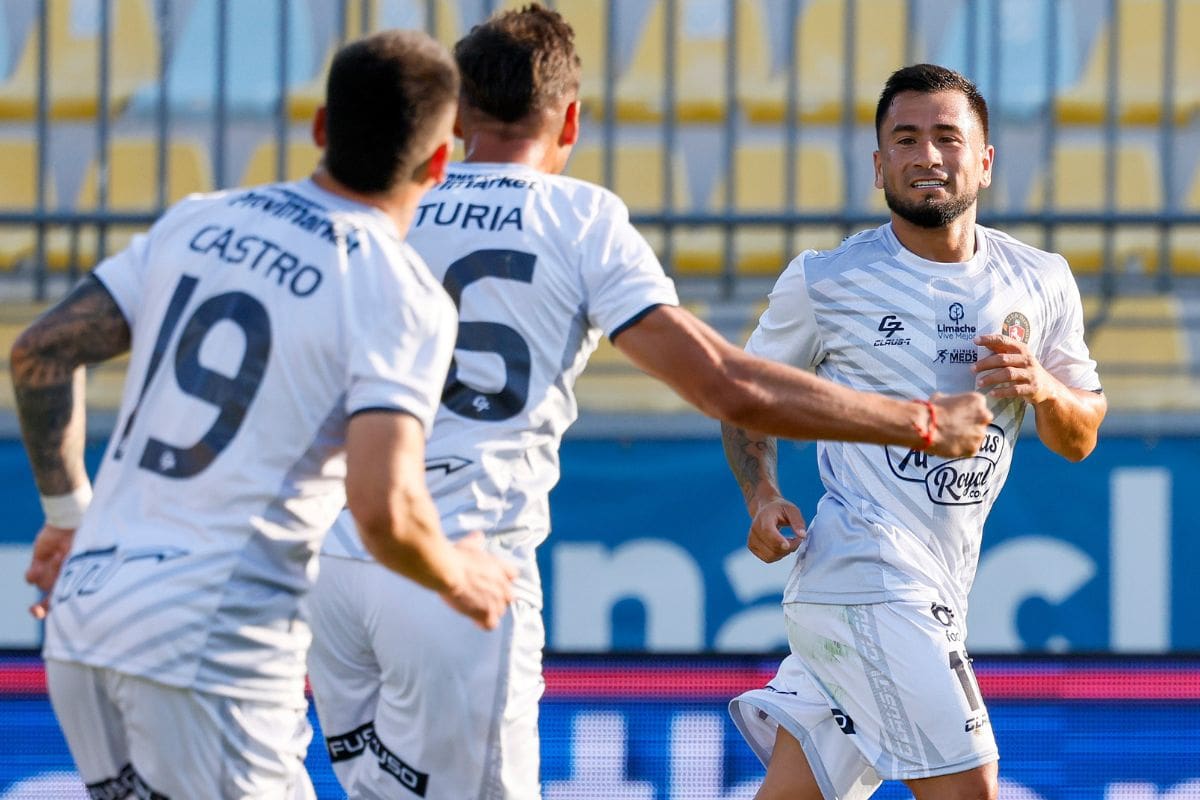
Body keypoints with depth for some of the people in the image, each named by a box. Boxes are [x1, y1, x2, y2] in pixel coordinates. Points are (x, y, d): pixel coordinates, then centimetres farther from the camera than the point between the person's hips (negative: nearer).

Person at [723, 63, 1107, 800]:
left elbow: (1080, 439, 13)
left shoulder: (1041, 282, 9)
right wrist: (763, 496, -7)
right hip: (863, 569, -5)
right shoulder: (825, 282, -2)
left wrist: (1045, 388, -9)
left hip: (937, 590, 5)